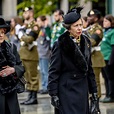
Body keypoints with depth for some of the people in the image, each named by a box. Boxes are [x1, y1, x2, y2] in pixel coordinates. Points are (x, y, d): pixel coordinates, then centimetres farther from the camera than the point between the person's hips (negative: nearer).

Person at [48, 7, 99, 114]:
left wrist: (93, 90, 13)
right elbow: (53, 71, -8)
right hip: (66, 90, -6)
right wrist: (53, 94, -12)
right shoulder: (60, 44, -9)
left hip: (82, 90, 6)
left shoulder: (85, 42, 9)